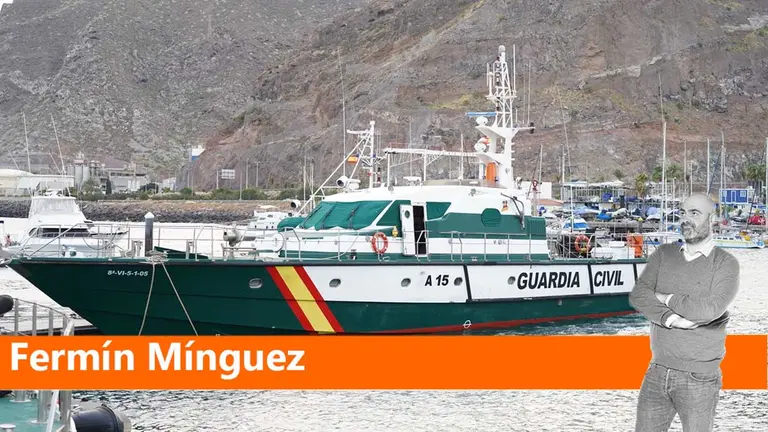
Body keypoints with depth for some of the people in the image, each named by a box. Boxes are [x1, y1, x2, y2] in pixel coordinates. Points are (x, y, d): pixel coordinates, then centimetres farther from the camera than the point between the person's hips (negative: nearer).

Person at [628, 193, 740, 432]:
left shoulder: (726, 264, -7)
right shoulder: (664, 254, 7)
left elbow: (710, 309, -24)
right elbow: (638, 295, -7)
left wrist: (666, 298, -10)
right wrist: (672, 319, -22)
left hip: (698, 378, -4)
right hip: (657, 373, 5)